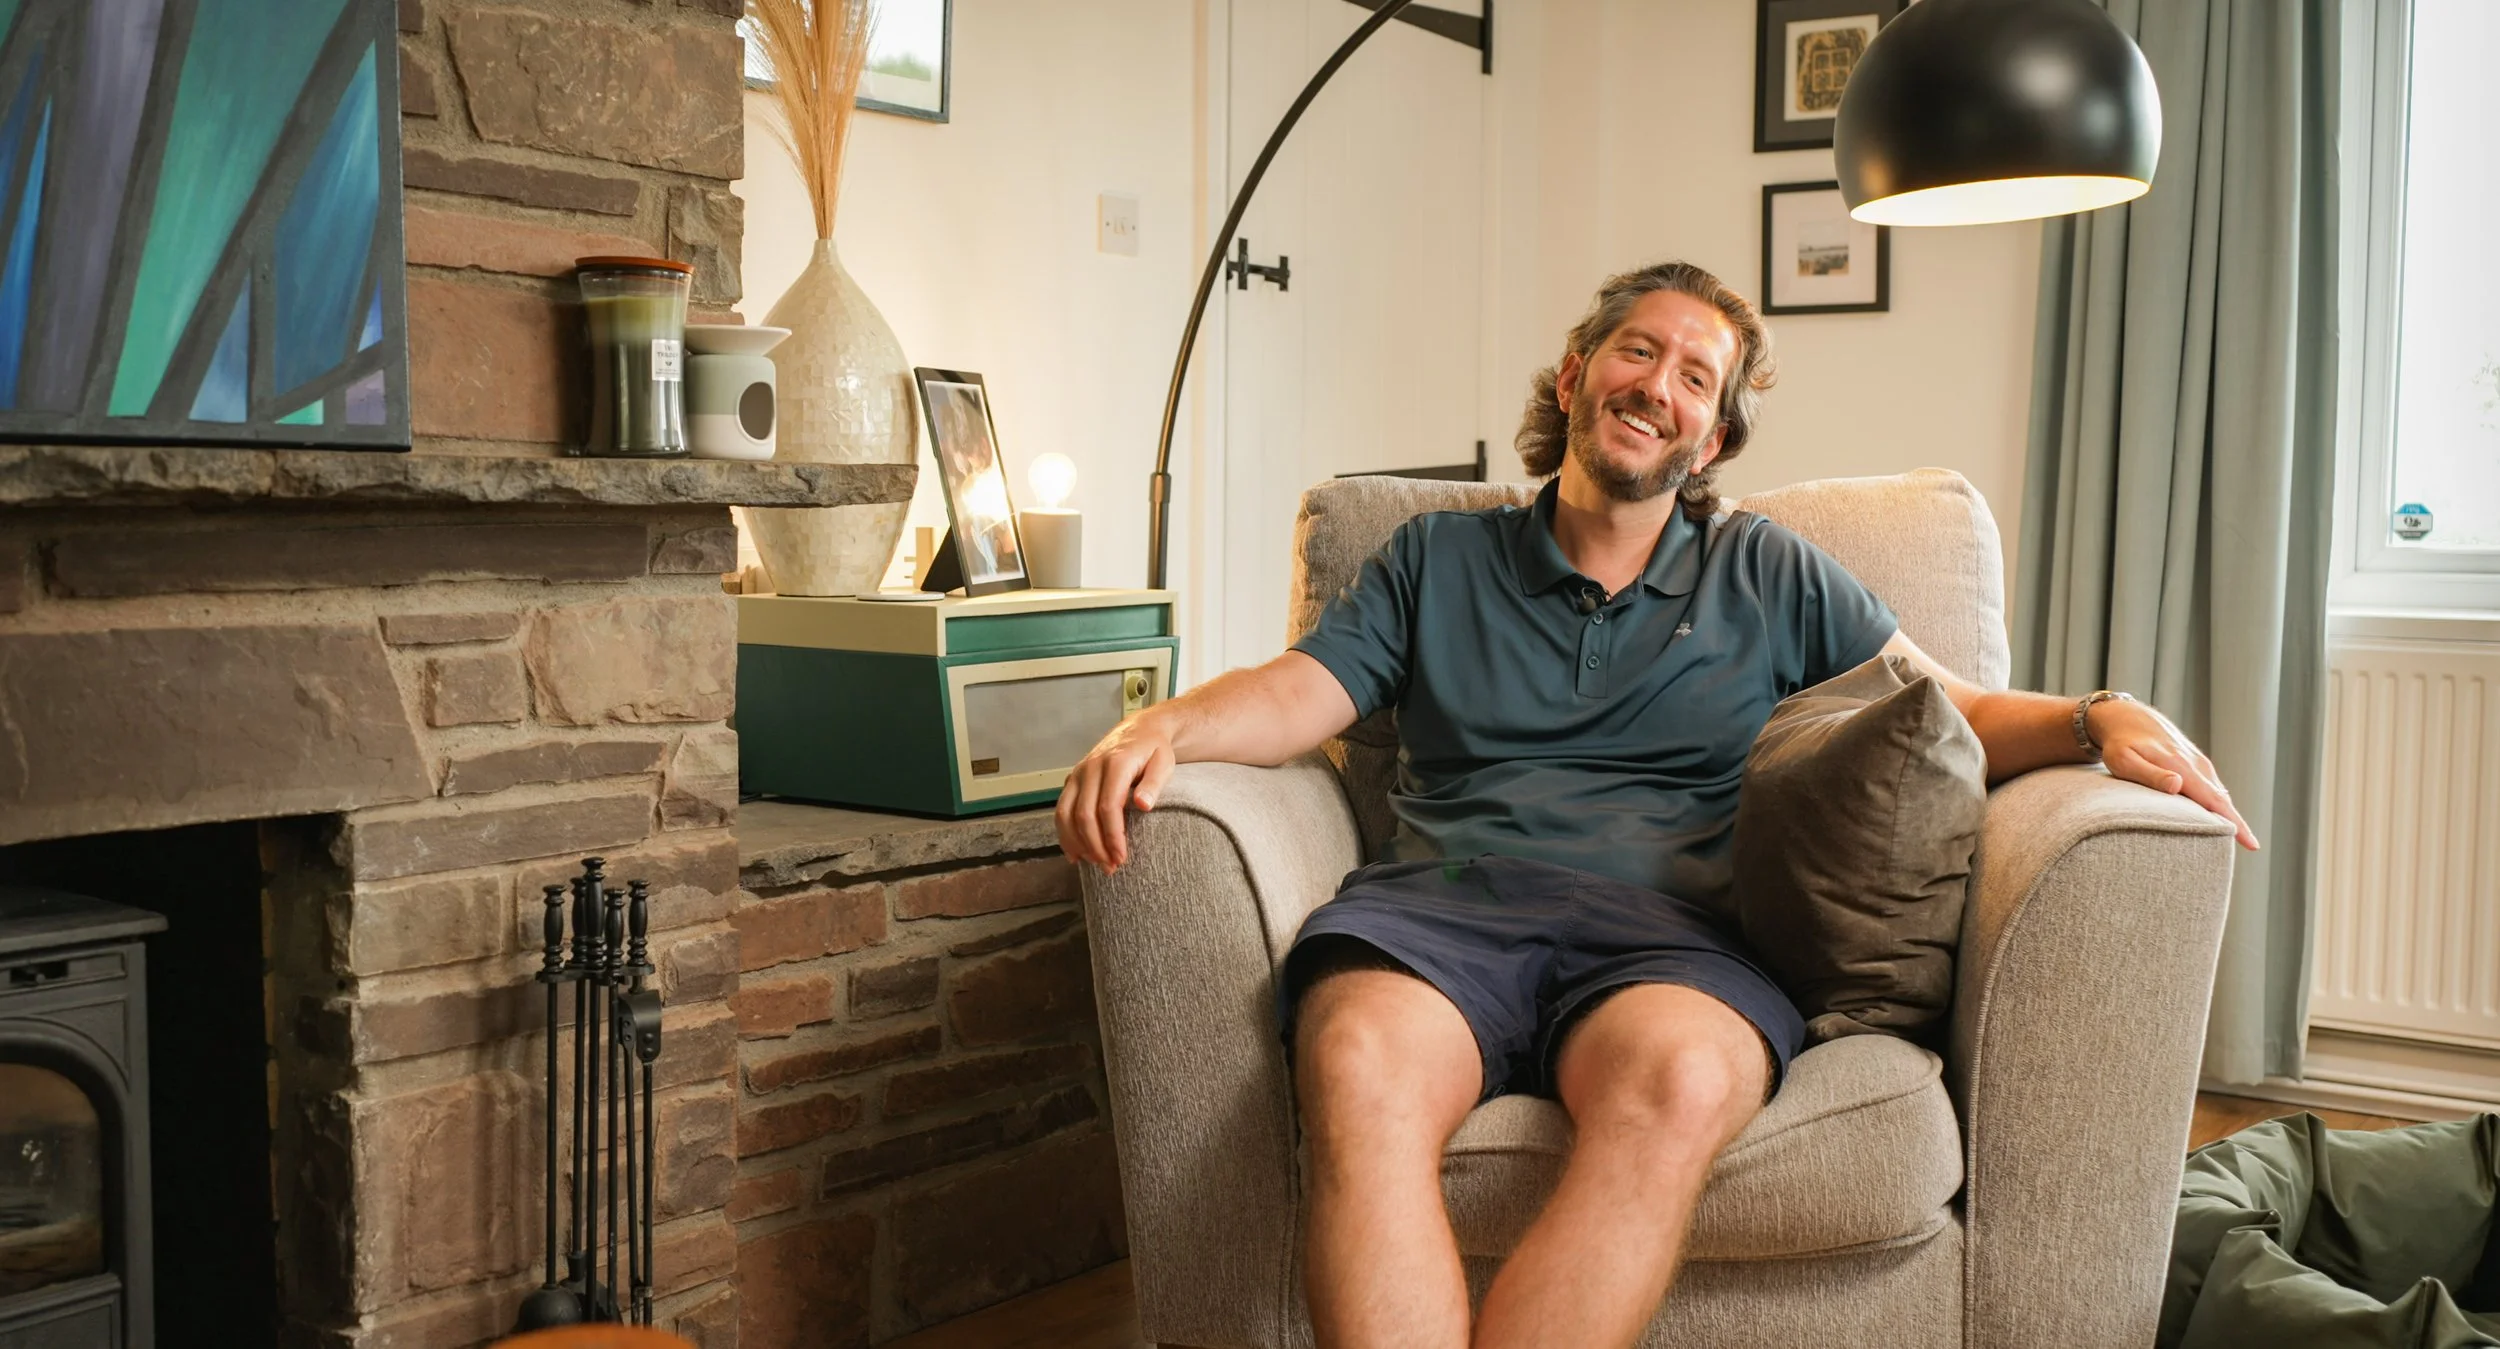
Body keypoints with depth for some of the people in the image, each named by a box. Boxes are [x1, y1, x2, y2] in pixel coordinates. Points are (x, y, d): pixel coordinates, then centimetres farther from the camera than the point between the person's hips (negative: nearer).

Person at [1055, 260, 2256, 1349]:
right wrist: (1162, 728, -9)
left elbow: (1959, 714, 19)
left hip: (1665, 929, 0)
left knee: (1681, 1080, -39)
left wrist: (2099, 719, -2)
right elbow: (1293, 696, 12)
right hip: (1443, 906, 0)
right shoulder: (1437, 561, 25)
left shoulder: (1767, 575, 24)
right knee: (1360, 1064, -37)